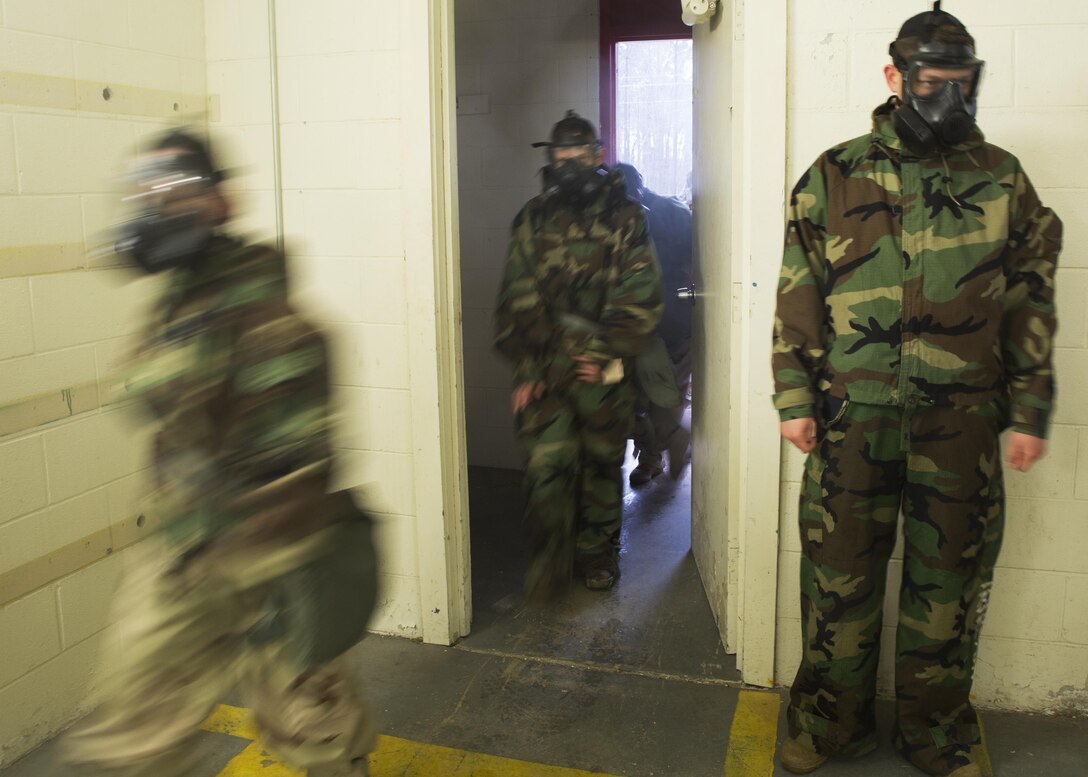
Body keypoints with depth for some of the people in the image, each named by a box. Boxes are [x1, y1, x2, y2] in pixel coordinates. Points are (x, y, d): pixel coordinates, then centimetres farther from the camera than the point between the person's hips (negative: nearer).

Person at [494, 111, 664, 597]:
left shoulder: (626, 218, 1)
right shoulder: (533, 219, 6)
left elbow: (641, 299, -3)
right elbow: (516, 300, 3)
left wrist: (603, 353, -11)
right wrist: (526, 369, -4)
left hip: (605, 372, 0)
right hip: (544, 371, 1)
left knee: (602, 464, 10)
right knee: (546, 465, -5)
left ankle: (598, 554, 28)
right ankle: (550, 557, 12)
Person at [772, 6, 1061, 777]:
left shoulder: (1002, 180, 7)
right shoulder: (835, 176, 4)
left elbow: (1031, 302, 8)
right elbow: (798, 292, 4)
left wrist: (1030, 411, 3)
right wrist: (794, 396, -2)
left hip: (962, 423, 1)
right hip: (852, 417, -1)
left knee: (949, 577, 11)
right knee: (839, 570, 6)